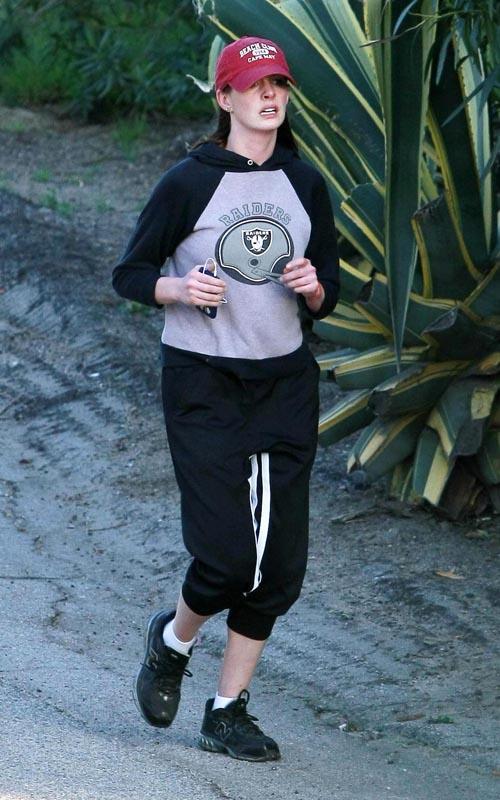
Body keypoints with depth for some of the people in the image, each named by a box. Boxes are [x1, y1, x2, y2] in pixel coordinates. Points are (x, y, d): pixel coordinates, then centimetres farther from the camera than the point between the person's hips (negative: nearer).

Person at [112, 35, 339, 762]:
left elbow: (327, 299, 15)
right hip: (203, 383, -5)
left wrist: (312, 288, -7)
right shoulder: (189, 182, -6)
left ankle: (227, 713, 14)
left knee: (280, 565, 1)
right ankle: (172, 642, 21)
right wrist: (181, 288, -18)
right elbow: (129, 274, 0)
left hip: (285, 382, 5)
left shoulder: (307, 185, 8)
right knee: (228, 556, -12)